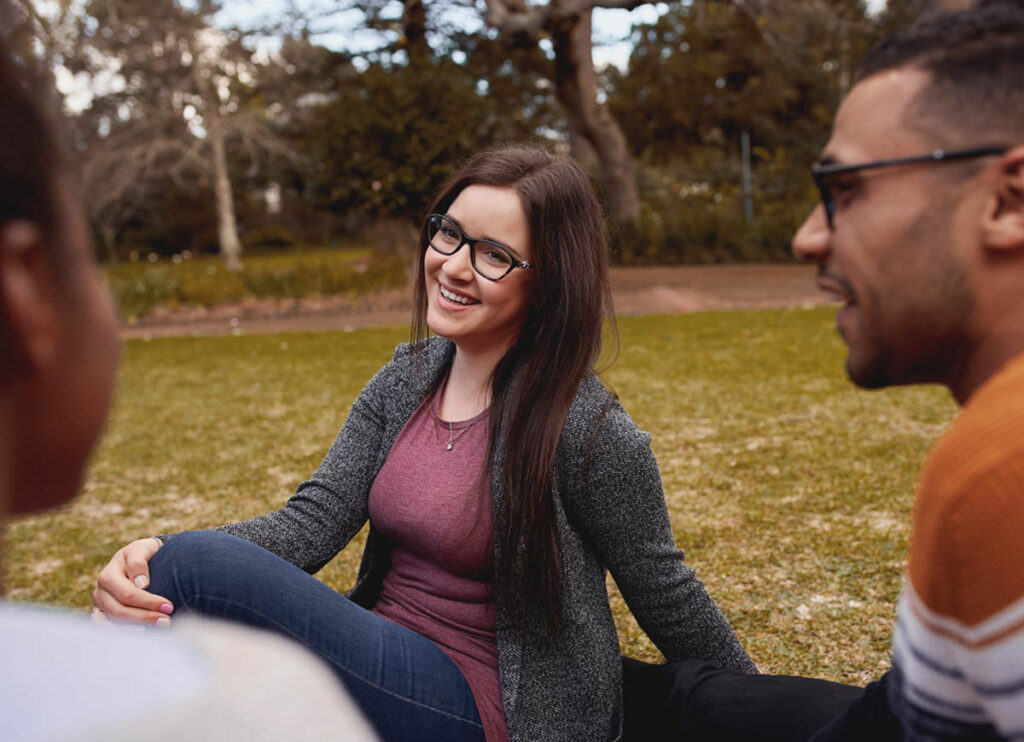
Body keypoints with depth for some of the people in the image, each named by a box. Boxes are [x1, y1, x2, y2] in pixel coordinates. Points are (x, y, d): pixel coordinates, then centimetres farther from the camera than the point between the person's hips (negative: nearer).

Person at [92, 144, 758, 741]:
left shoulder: (589, 432, -19)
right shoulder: (408, 378, 2)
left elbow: (664, 593, -6)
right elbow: (316, 518, -5)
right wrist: (157, 558, -21)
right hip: (389, 658, 7)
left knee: (198, 568, -23)